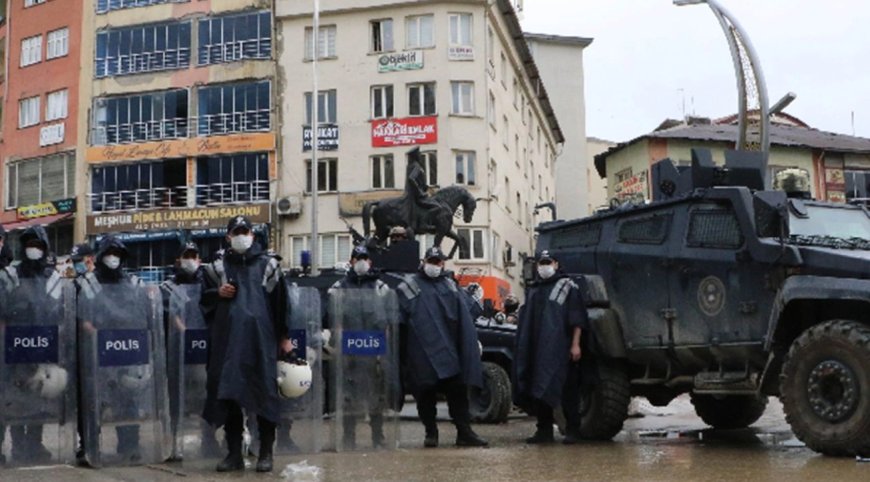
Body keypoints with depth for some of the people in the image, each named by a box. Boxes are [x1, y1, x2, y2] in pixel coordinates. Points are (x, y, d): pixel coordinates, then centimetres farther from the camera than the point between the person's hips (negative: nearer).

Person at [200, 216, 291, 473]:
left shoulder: (267, 265, 7)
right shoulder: (217, 268, 12)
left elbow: (280, 302, 6)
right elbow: (205, 301, 21)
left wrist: (284, 337, 3)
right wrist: (218, 293, -1)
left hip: (260, 338, -2)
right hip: (227, 339, 2)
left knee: (264, 393, -2)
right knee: (228, 395, 4)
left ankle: (266, 453, 7)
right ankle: (234, 454, 13)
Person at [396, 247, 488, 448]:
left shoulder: (449, 286, 13)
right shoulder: (409, 287, 4)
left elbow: (464, 320, 11)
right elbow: (399, 322, 2)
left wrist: (471, 344, 3)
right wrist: (400, 351, -3)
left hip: (447, 351, 3)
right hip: (421, 354, -2)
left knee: (457, 391, 0)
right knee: (425, 394, 3)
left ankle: (464, 432, 4)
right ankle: (431, 433, 14)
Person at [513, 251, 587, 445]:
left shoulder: (567, 286, 4)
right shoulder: (534, 290, 21)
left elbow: (577, 318, -2)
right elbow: (526, 320, 23)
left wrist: (575, 344, -11)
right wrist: (524, 347, 16)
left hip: (560, 348, -6)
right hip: (537, 349, 6)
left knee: (567, 390, -5)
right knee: (539, 390, 5)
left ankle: (572, 430, 1)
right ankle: (544, 430, 11)